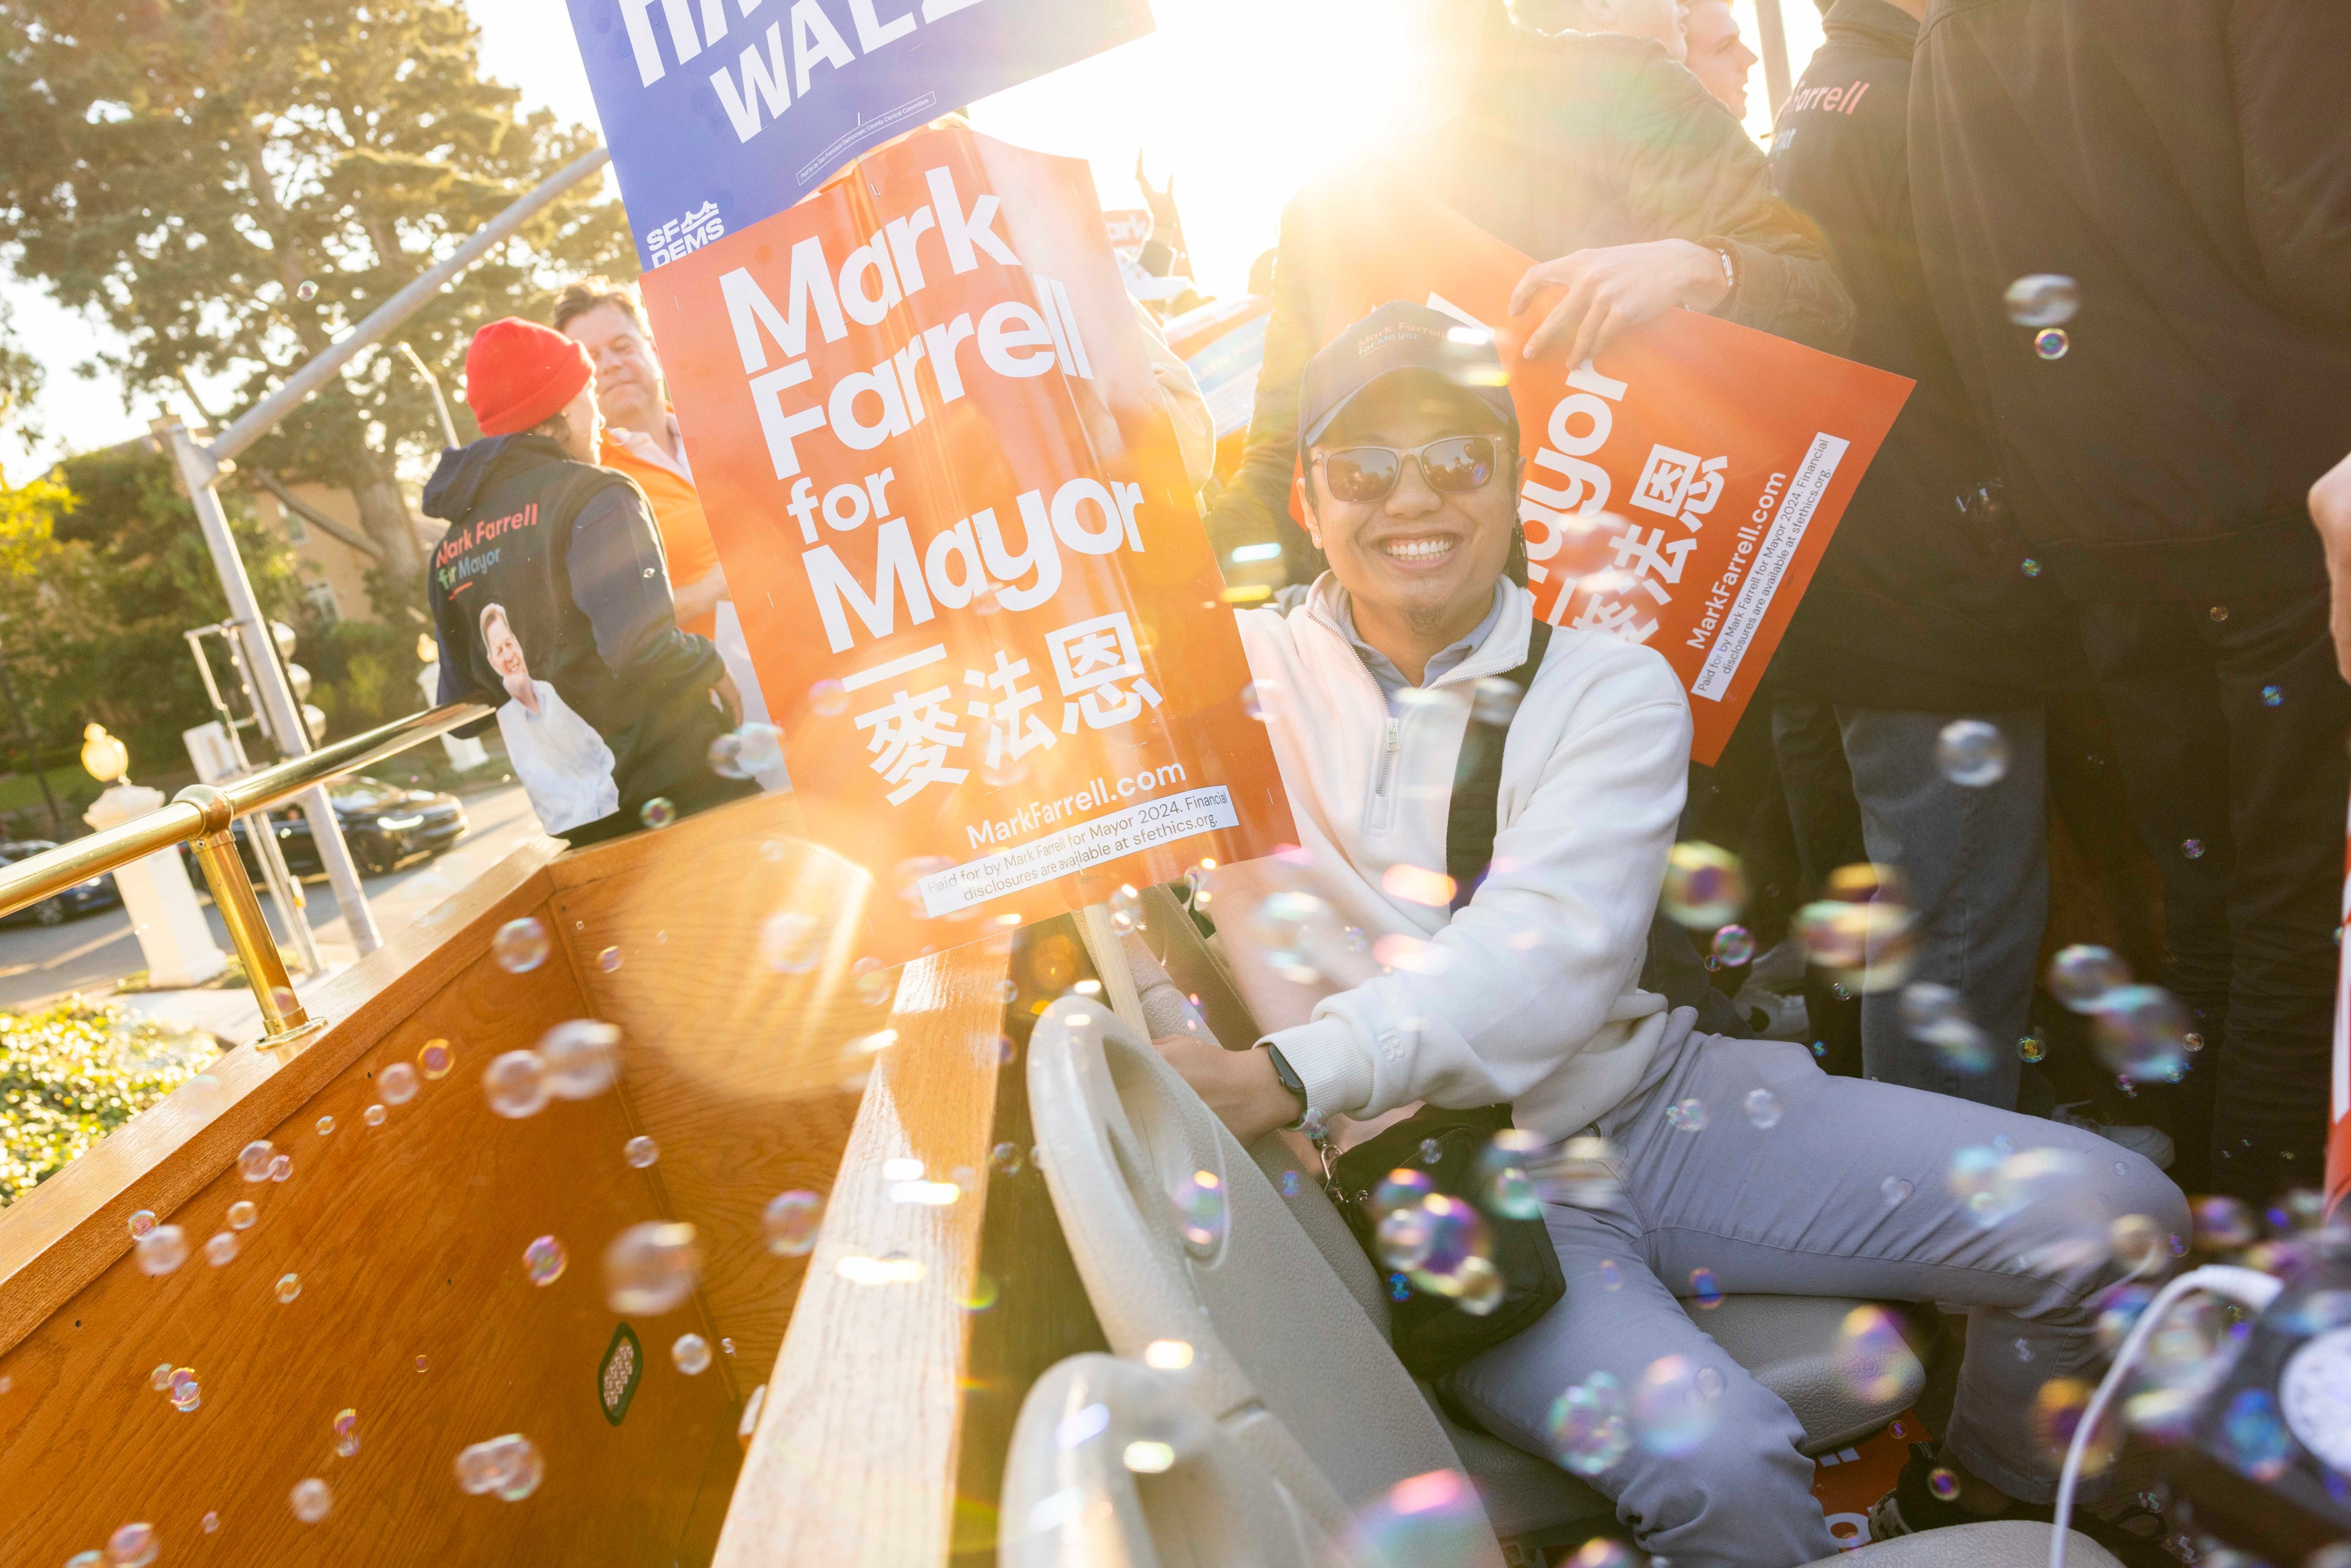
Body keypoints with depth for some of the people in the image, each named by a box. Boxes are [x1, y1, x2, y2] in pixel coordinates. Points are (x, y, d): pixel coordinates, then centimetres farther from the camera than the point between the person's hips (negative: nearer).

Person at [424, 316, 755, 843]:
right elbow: (645, 651, -22)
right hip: (678, 796, -7)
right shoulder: (594, 496, -9)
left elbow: (463, 708, 15)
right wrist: (711, 667, -4)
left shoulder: (449, 552, 13)